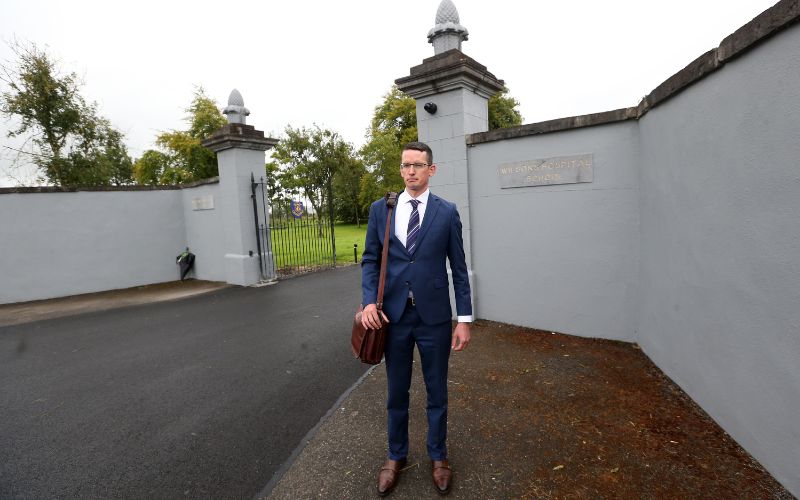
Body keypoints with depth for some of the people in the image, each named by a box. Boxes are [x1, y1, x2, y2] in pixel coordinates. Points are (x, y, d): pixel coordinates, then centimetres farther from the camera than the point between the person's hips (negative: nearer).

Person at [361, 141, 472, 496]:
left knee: (437, 391, 15)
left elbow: (459, 268, 0)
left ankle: (438, 456, 39)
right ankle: (396, 456, 39)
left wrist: (464, 319, -3)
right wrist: (369, 300, -11)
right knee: (396, 392, 16)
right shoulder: (380, 209, 3)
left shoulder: (447, 212, -1)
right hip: (394, 314, 1)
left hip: (434, 316, -1)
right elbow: (371, 259, 4)